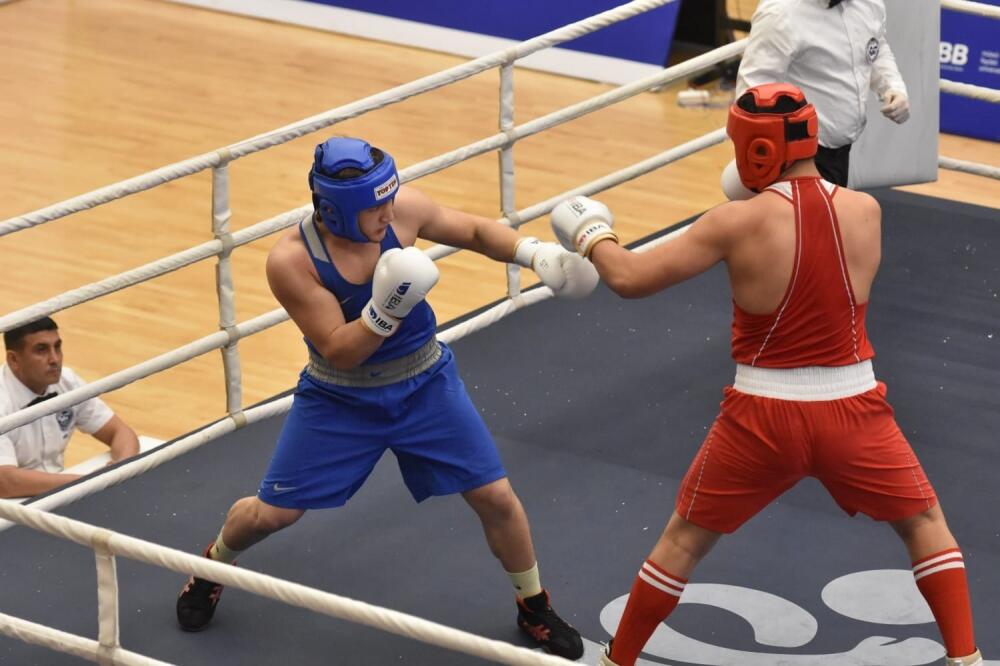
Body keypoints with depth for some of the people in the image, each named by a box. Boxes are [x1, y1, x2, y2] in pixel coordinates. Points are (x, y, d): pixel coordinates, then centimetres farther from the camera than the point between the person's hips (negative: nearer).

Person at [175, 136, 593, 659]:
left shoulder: (402, 210, -21)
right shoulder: (290, 261, -29)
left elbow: (474, 230, 0)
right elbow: (338, 350, -25)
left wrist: (535, 254, -15)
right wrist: (385, 310, -42)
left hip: (424, 383, 2)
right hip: (340, 398, -2)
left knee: (496, 497, 0)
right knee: (271, 513, 4)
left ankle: (534, 608, 25)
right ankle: (213, 566, 39)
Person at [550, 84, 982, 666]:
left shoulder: (739, 223, -13)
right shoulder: (866, 212, -5)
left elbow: (630, 279, -9)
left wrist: (592, 236, 10)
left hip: (765, 417, -1)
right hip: (851, 411, 1)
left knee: (683, 541, 18)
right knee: (926, 524, 23)